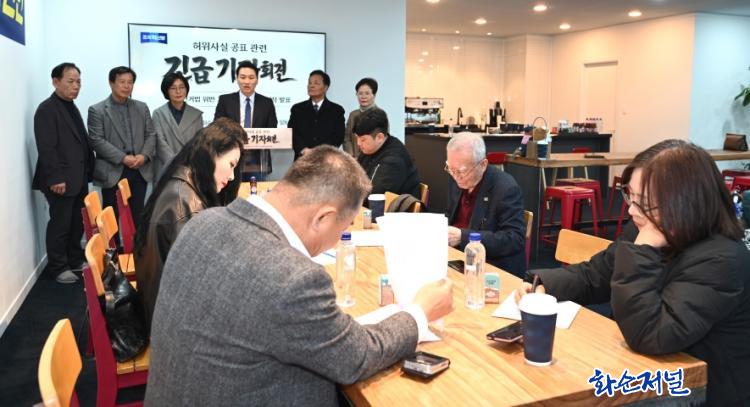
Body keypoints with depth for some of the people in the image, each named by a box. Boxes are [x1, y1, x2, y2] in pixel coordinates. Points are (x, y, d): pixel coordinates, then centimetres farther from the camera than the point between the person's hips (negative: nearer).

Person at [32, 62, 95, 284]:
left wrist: (87, 170, 12)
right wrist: (55, 178, -20)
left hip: (79, 178, 8)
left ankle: (75, 260, 27)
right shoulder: (47, 109, -11)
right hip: (61, 181, -8)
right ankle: (57, 267, 13)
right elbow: (46, 148, -17)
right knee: (60, 224, 1)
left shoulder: (72, 107, 16)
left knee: (77, 223, 14)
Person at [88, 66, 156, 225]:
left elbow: (151, 135, 9)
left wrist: (144, 155, -9)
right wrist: (123, 158, -16)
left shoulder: (142, 107, 13)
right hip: (112, 172, -3)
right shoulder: (97, 110, 0)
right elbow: (96, 140, -9)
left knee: (137, 216, 8)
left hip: (140, 171, 4)